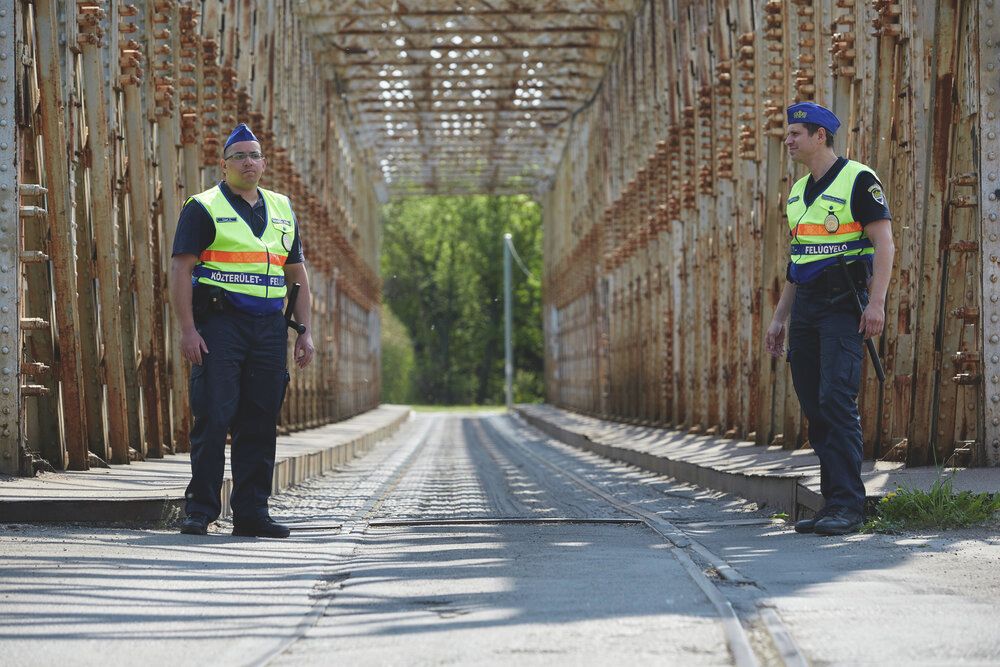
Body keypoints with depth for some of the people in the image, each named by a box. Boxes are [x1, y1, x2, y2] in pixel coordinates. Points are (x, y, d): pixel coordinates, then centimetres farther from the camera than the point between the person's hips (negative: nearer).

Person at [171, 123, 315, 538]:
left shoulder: (282, 211, 18)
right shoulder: (204, 208, 1)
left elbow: (297, 273, 21)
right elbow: (181, 269, -6)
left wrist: (305, 332, 12)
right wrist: (187, 329, -15)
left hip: (270, 328, 5)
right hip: (220, 324, -5)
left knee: (261, 424, 5)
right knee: (213, 418, -8)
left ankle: (251, 513, 10)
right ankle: (199, 511, -3)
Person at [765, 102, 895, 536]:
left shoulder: (858, 180, -7)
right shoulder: (799, 191, 17)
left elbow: (884, 244, -12)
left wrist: (876, 302, -23)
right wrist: (779, 319, 19)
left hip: (844, 307, -8)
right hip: (806, 309, 8)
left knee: (837, 401, -16)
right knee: (815, 408, 5)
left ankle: (848, 506, -16)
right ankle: (834, 503, 9)